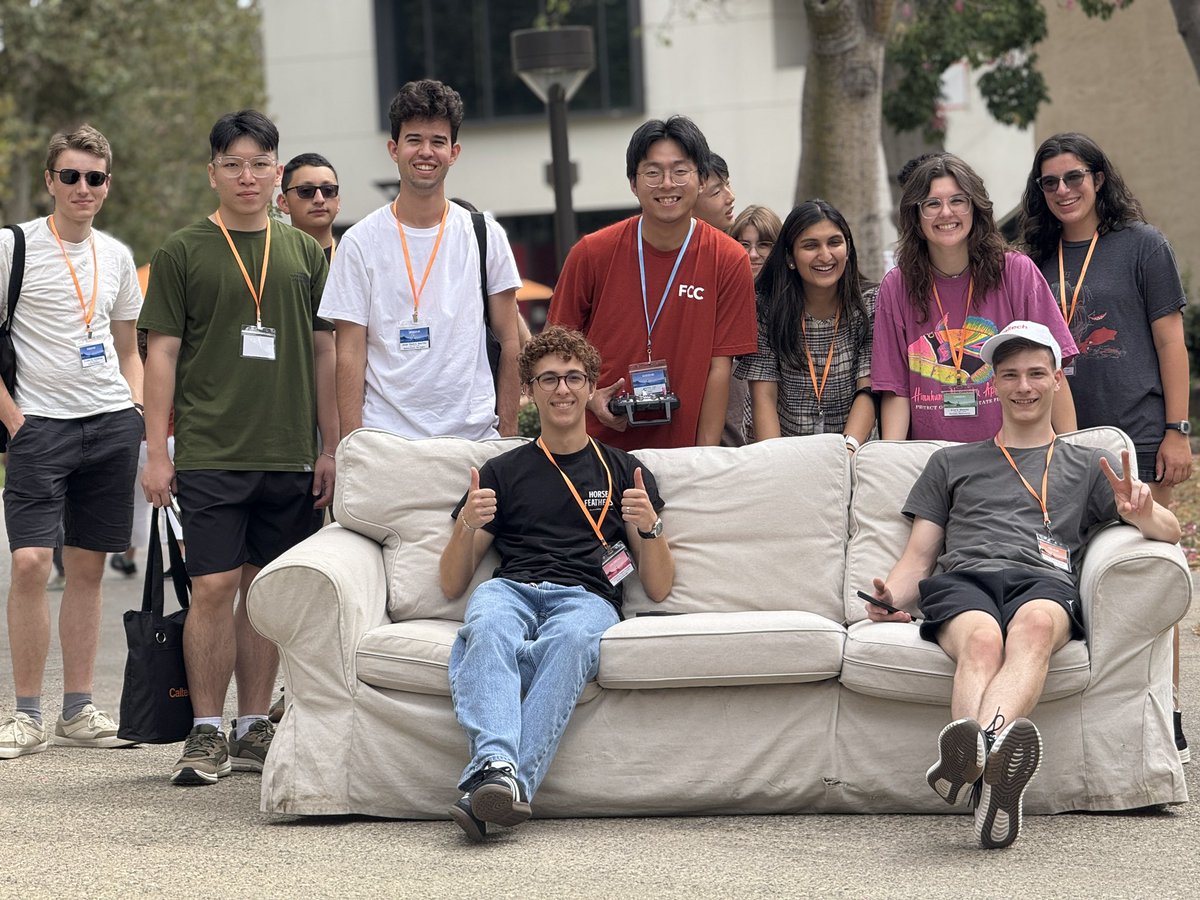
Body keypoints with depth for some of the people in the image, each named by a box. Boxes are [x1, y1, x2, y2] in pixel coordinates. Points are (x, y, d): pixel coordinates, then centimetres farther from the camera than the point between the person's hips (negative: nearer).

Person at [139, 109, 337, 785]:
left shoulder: (305, 253, 12)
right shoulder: (183, 253, 3)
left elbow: (325, 354, 14)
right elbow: (162, 354, 2)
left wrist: (331, 448, 9)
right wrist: (157, 451, -4)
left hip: (290, 454, 3)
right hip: (209, 451, -3)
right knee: (214, 586, -7)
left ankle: (254, 730, 15)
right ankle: (207, 735, 0)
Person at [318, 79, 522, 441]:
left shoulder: (486, 236, 8)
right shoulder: (360, 243, 4)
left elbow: (509, 344, 9)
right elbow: (350, 354, 1)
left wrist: (507, 435, 2)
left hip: (473, 437, 1)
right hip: (385, 436, -1)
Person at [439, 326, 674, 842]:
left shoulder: (624, 472, 25)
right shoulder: (502, 472, 26)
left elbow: (659, 589, 18)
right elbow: (452, 586, 21)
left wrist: (650, 526, -2)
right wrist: (467, 526, 0)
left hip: (588, 598, -1)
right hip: (511, 589, 1)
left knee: (570, 639, -40)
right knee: (487, 629, -39)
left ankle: (500, 785, -54)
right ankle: (496, 766, -61)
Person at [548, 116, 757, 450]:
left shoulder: (729, 262, -3)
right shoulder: (592, 253, -2)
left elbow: (719, 368, -3)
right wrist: (590, 397, -10)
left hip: (680, 449, 0)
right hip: (597, 445, 0)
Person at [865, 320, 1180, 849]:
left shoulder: (1088, 467, 31)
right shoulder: (952, 464, 35)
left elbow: (1169, 530, 19)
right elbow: (919, 556, 27)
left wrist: (1142, 515, -8)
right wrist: (892, 598, 3)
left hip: (1045, 580, -1)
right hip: (964, 579, 1)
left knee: (1034, 624, -41)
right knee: (982, 638, -39)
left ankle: (977, 753, -69)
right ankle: (993, 758, -70)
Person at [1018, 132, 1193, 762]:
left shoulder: (1141, 244, 1)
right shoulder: (1041, 259, 13)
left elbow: (1170, 341, -1)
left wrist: (1177, 431, -7)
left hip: (1136, 434, -4)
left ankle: (1167, 721, -1)